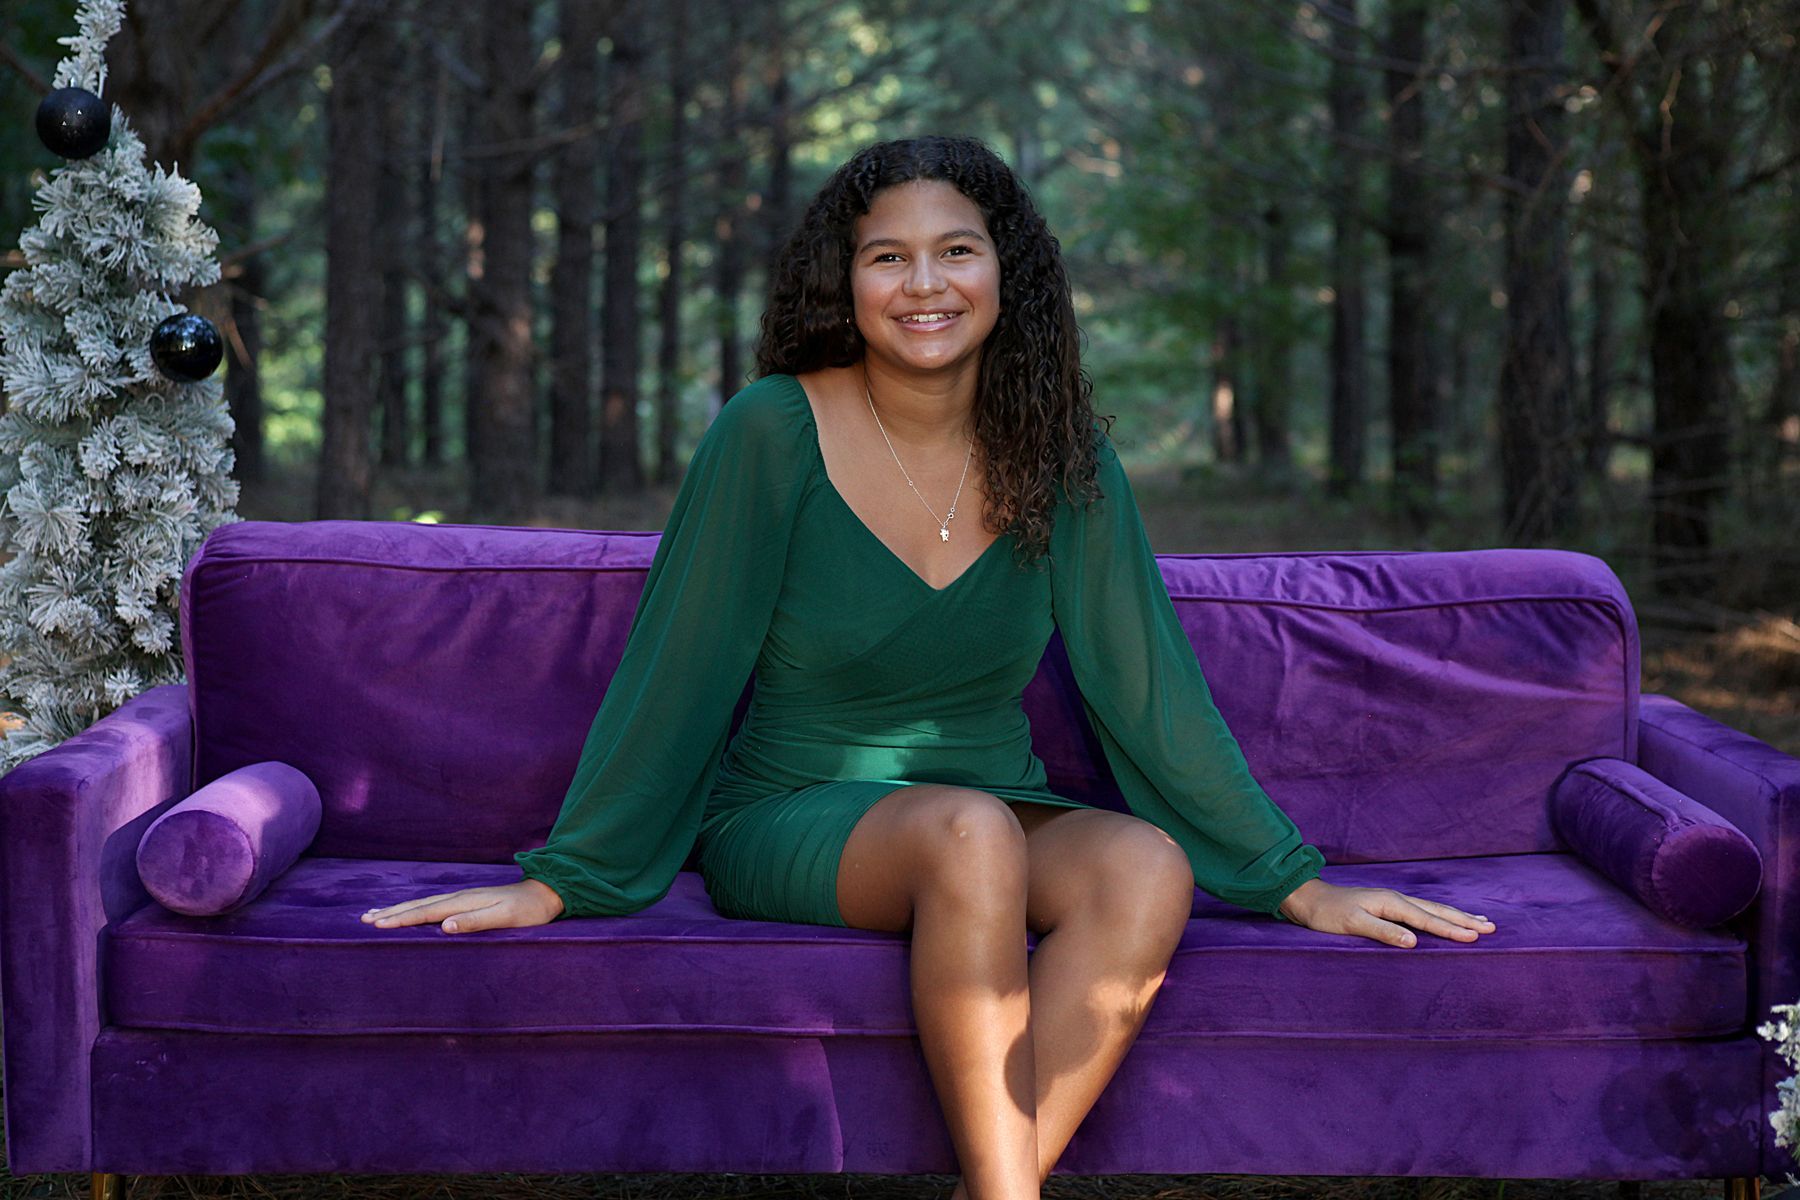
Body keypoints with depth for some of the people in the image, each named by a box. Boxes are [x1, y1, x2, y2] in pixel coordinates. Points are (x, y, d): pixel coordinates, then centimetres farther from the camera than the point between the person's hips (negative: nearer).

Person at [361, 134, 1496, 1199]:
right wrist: (557, 881, -7)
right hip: (789, 826, -3)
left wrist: (1297, 883, 1)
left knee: (1150, 867, -29)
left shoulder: (1062, 458, -1)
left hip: (1003, 822, 3)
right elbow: (676, 672, -8)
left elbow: (1146, 681, 2)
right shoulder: (772, 434, -11)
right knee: (970, 832, -35)